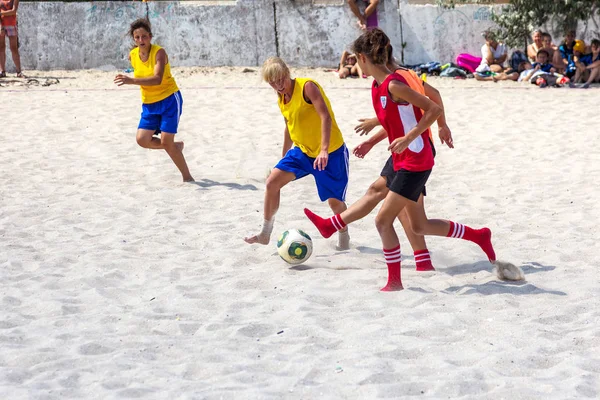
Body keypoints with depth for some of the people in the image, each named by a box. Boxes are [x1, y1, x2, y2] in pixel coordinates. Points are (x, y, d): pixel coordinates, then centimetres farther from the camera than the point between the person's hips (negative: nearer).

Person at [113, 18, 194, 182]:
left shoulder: (159, 52, -19)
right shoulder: (133, 56, 0)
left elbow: (157, 79, -34)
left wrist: (131, 81, -43)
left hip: (169, 100, -6)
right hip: (149, 104, 6)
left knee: (166, 141, -11)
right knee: (142, 139, -9)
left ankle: (187, 177, 6)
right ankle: (176, 146, 18)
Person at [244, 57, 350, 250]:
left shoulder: (307, 87, -19)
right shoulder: (281, 100, 5)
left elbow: (325, 117, -28)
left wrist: (324, 150, -38)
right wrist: (283, 156, 25)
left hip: (331, 153, -7)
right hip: (302, 150, 7)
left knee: (334, 200, 2)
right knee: (272, 181, -7)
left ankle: (344, 237, 30)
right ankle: (265, 233, 4)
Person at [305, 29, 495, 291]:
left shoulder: (393, 85, -21)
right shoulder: (378, 86, 7)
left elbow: (434, 110, -22)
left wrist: (408, 138, -27)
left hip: (415, 163, -10)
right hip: (404, 162, 10)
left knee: (383, 220, -6)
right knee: (419, 226, 16)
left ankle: (394, 282, 4)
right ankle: (479, 236, 31)